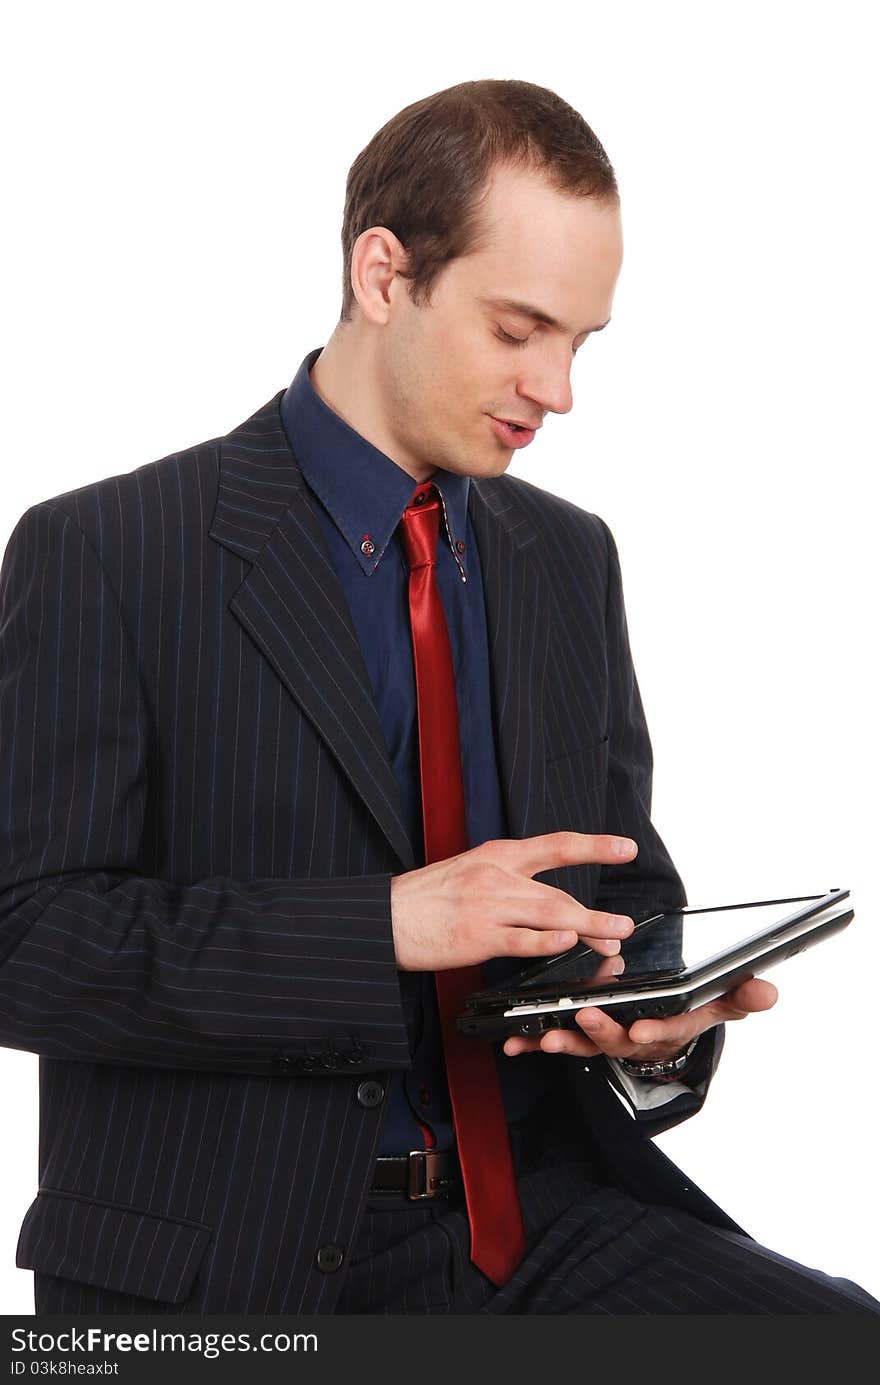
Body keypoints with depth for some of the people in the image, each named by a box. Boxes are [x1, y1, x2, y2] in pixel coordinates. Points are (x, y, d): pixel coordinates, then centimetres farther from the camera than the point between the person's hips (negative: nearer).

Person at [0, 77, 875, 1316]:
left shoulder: (572, 558, 12)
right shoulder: (101, 553, -5)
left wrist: (658, 1027, -7)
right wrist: (385, 926, -22)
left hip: (537, 1215, 5)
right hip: (228, 1263, -4)